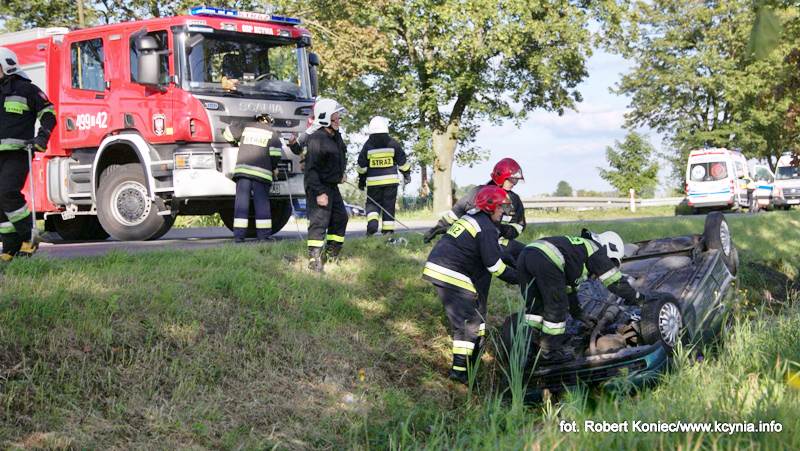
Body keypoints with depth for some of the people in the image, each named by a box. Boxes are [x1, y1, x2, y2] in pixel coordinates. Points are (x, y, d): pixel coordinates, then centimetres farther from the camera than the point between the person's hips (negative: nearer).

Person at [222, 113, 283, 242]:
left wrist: (237, 140, 37)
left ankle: (239, 234, -4)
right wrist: (274, 167, 15)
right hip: (261, 172, -2)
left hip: (242, 169, 2)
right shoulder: (271, 132, 7)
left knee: (241, 202, 1)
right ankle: (263, 234, 2)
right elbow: (276, 153, -1)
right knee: (262, 203, 4)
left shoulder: (246, 127, 13)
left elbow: (228, 133, 19)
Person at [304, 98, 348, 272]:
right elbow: (311, 168, -24)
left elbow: (342, 155, 32)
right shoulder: (316, 139, -20)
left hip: (332, 186, 10)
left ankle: (331, 255, 22)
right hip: (318, 187, -9)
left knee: (340, 218, 12)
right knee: (319, 221, -10)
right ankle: (314, 259, -7)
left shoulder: (336, 136, 9)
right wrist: (319, 192, -27)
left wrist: (341, 173, 19)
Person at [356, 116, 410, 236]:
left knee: (372, 203, 11)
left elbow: (362, 165, 4)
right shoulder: (393, 143, -2)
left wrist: (361, 180, 15)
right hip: (391, 180, 0)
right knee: (389, 205, 7)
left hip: (373, 181, 0)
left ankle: (372, 221, -16)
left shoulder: (368, 145, -1)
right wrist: (407, 174, 18)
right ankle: (388, 230, 3)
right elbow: (402, 161, 4)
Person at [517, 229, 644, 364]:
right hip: (546, 261, -9)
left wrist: (577, 313, 55)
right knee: (557, 308, 5)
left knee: (535, 306, 20)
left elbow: (569, 287, 48)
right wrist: (635, 297, 30)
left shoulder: (579, 248, 39)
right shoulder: (596, 251, 16)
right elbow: (616, 281, 15)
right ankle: (551, 352, 12)